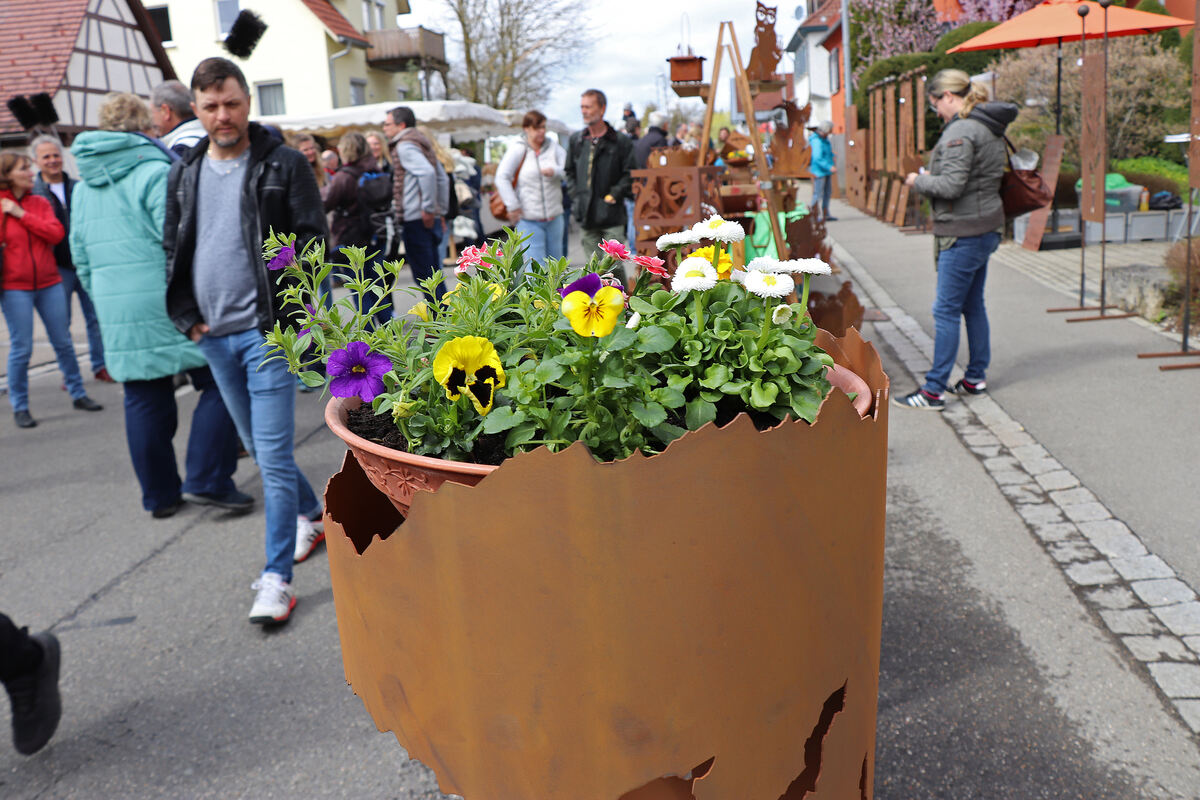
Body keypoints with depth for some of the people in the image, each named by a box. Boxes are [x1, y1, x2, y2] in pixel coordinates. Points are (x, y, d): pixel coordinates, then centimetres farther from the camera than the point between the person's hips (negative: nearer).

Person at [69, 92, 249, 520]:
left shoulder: (83, 187, 15)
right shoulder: (154, 173, -9)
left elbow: (82, 257, 18)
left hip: (117, 313, 7)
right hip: (169, 304, -7)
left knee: (144, 402, 11)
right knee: (218, 384, 2)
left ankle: (160, 495, 19)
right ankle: (206, 481, -3)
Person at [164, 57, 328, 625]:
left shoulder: (282, 164, -3)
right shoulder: (184, 172, 11)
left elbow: (313, 238, -5)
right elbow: (173, 248, 16)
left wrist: (284, 310, -12)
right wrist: (187, 316, 6)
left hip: (265, 331, -6)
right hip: (213, 337, 6)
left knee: (273, 455, -8)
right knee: (258, 447, 17)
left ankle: (277, 578, -3)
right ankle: (311, 515, 38)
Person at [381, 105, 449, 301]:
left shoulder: (404, 146, -9)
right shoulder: (420, 142, 20)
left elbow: (427, 173, -26)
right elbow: (442, 177, 22)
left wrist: (428, 208, -23)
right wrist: (441, 208, 20)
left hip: (415, 218, -10)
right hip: (428, 218, 10)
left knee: (423, 273, -6)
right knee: (433, 272, 13)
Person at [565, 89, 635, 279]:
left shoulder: (620, 142, -2)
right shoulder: (576, 140, 10)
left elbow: (630, 174, -2)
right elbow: (570, 172, 19)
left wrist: (614, 195, -10)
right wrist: (576, 196, 7)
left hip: (612, 215, -4)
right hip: (587, 215, 4)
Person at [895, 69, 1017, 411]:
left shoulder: (961, 131, -17)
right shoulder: (988, 127, 14)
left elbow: (951, 185, -23)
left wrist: (918, 181, -6)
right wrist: (929, 178, 9)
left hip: (964, 234, -10)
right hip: (986, 229, 10)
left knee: (946, 311, -6)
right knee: (973, 305, 17)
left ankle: (933, 390, -2)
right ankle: (976, 378, 26)